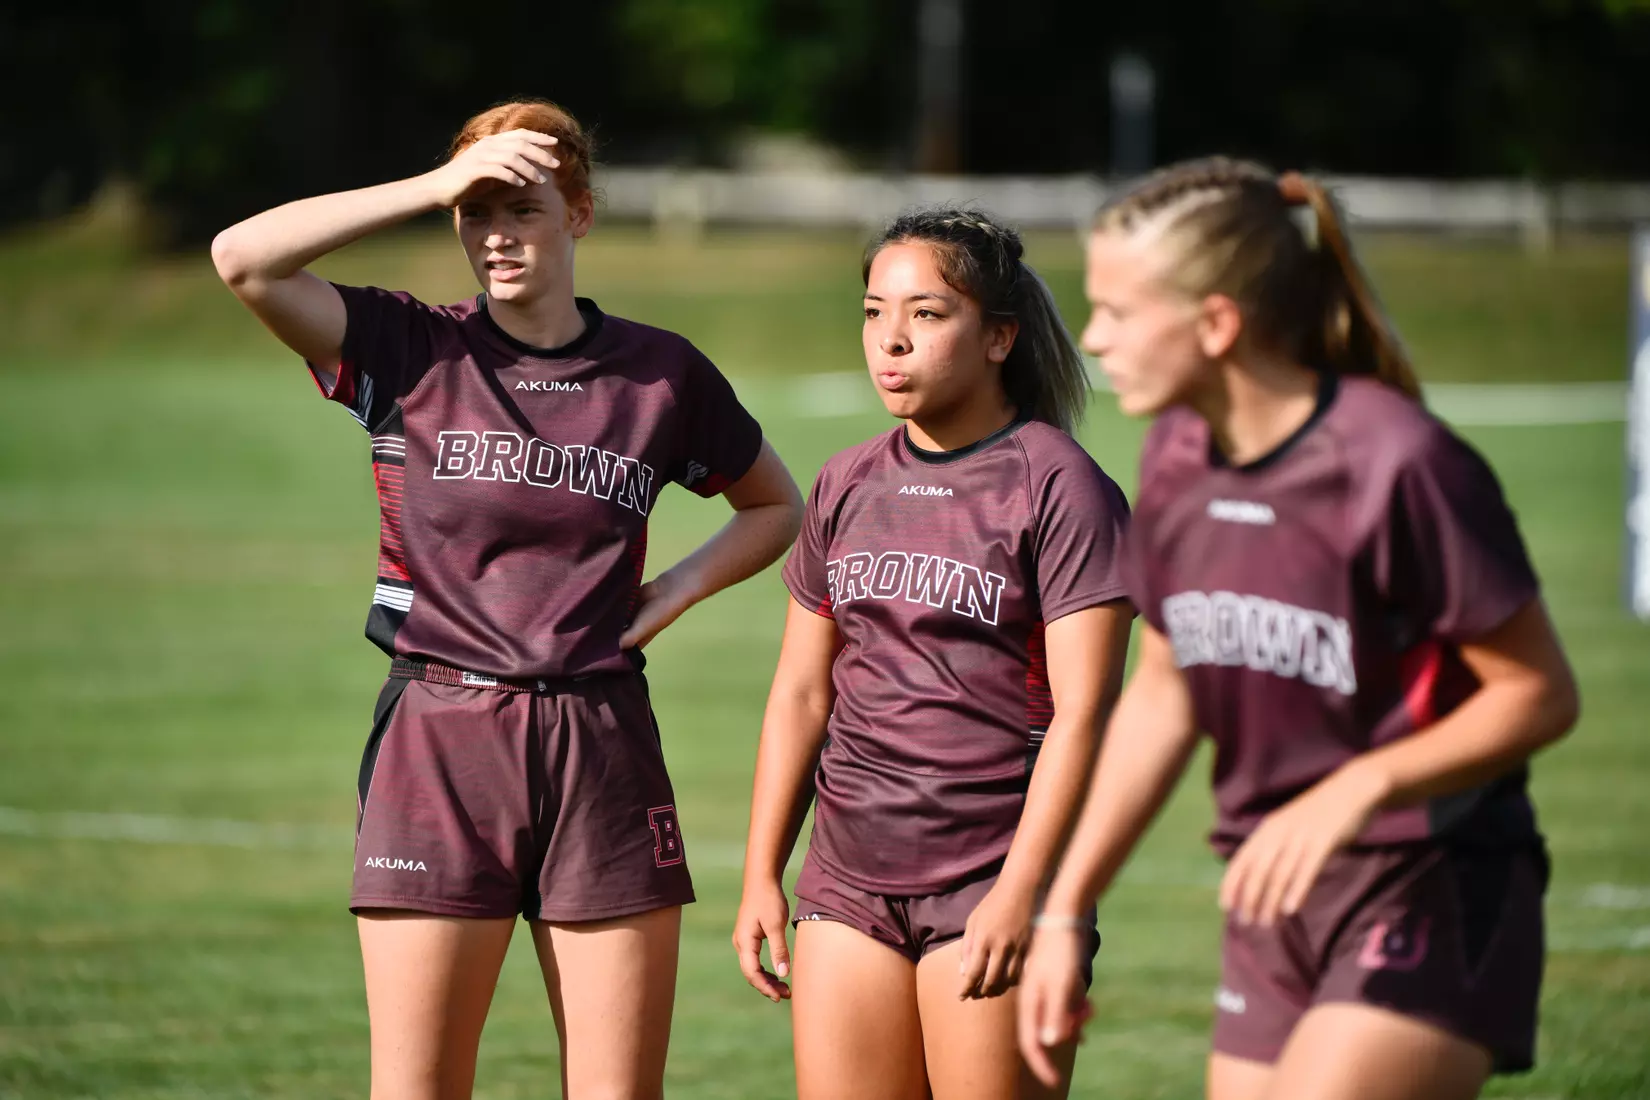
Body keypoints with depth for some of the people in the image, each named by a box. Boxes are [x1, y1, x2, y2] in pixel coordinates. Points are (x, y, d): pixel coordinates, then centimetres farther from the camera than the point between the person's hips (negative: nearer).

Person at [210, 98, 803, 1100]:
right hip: (438, 743, -1)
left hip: (602, 747, 1)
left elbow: (777, 509, 22)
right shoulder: (411, 351, 1)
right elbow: (244, 259, -13)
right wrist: (437, 186, -14)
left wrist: (670, 595, 4)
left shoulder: (661, 373, 6)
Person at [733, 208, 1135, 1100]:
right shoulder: (847, 487, 12)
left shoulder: (1058, 486, -6)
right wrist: (761, 875, 12)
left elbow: (1082, 710, -11)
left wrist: (1019, 894, -17)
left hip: (994, 878, -6)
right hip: (849, 882, 6)